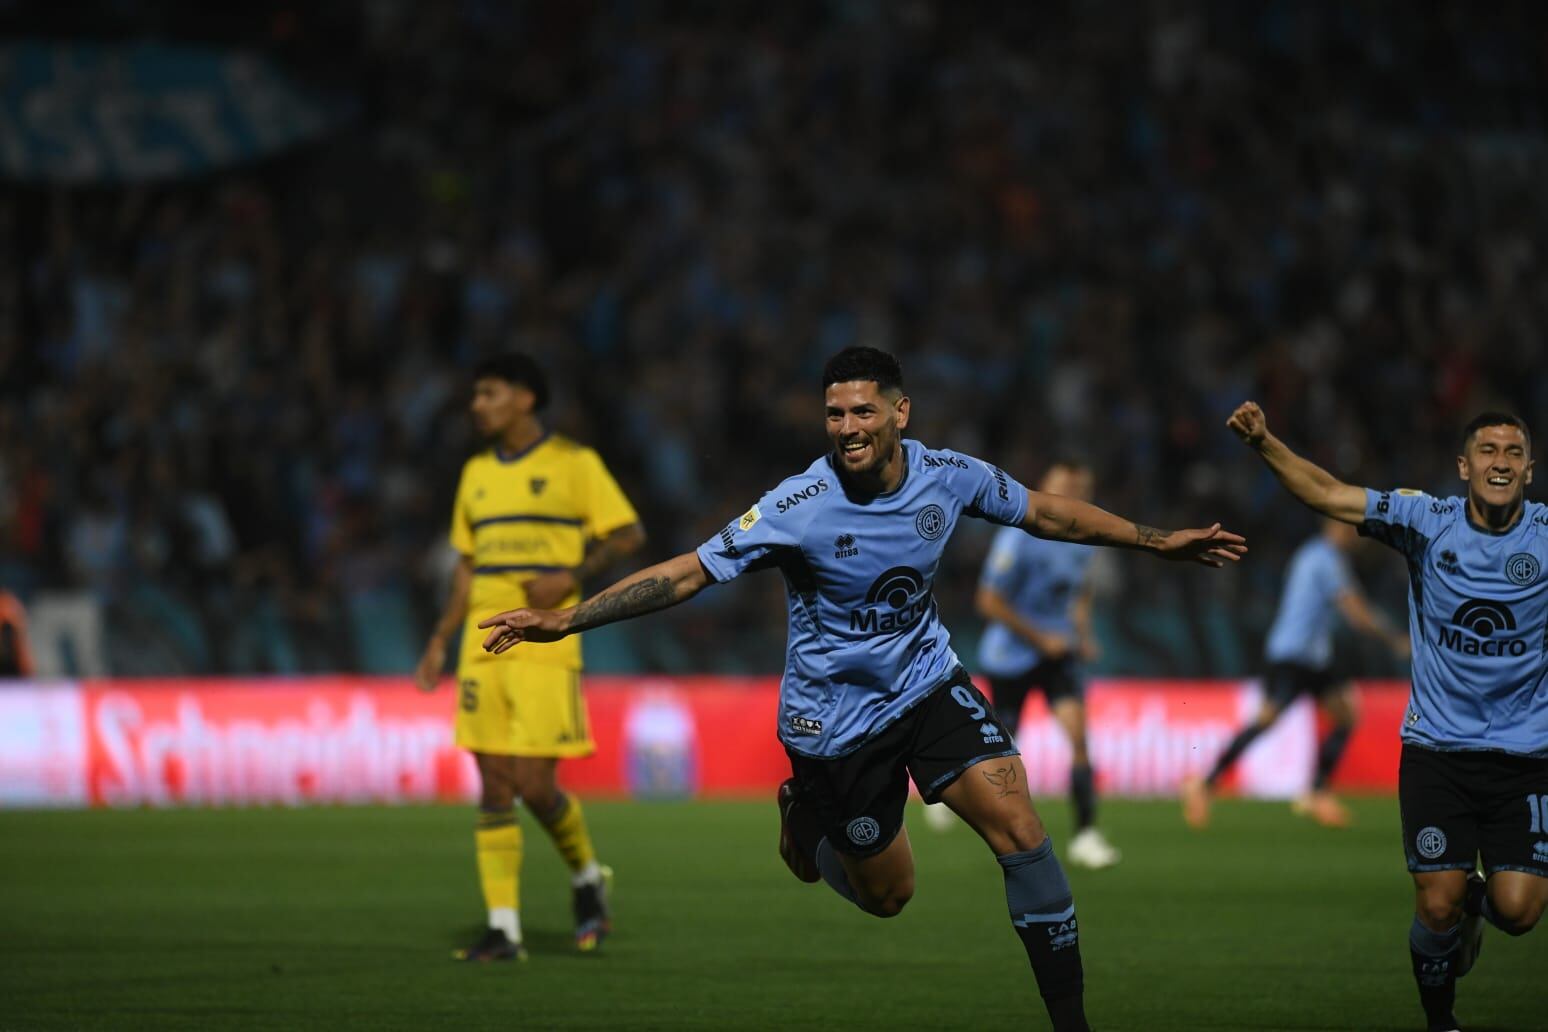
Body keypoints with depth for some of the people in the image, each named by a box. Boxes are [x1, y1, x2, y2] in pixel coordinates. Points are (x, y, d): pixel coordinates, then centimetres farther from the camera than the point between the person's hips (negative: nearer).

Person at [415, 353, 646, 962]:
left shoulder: (573, 463, -2)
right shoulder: (477, 473, 14)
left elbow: (630, 534, -3)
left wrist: (572, 575, -17)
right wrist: (440, 642, 12)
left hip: (545, 646, -5)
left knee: (534, 785, -10)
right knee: (494, 786, 1)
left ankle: (586, 878, 18)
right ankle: (504, 930, 2)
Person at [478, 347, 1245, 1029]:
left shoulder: (948, 477, -11)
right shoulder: (799, 509, -24)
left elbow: (1043, 513, 7)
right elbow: (688, 573, -23)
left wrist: (1156, 541, 12)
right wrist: (565, 620, -31)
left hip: (928, 682, 3)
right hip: (836, 714, -3)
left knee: (1017, 825, -16)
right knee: (886, 895, 8)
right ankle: (802, 815, 41)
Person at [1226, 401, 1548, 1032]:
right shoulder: (1427, 522, -3)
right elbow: (1327, 493, -7)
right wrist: (1264, 444, -20)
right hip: (1436, 749, 0)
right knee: (1438, 907, -5)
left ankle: (1480, 899, 28)